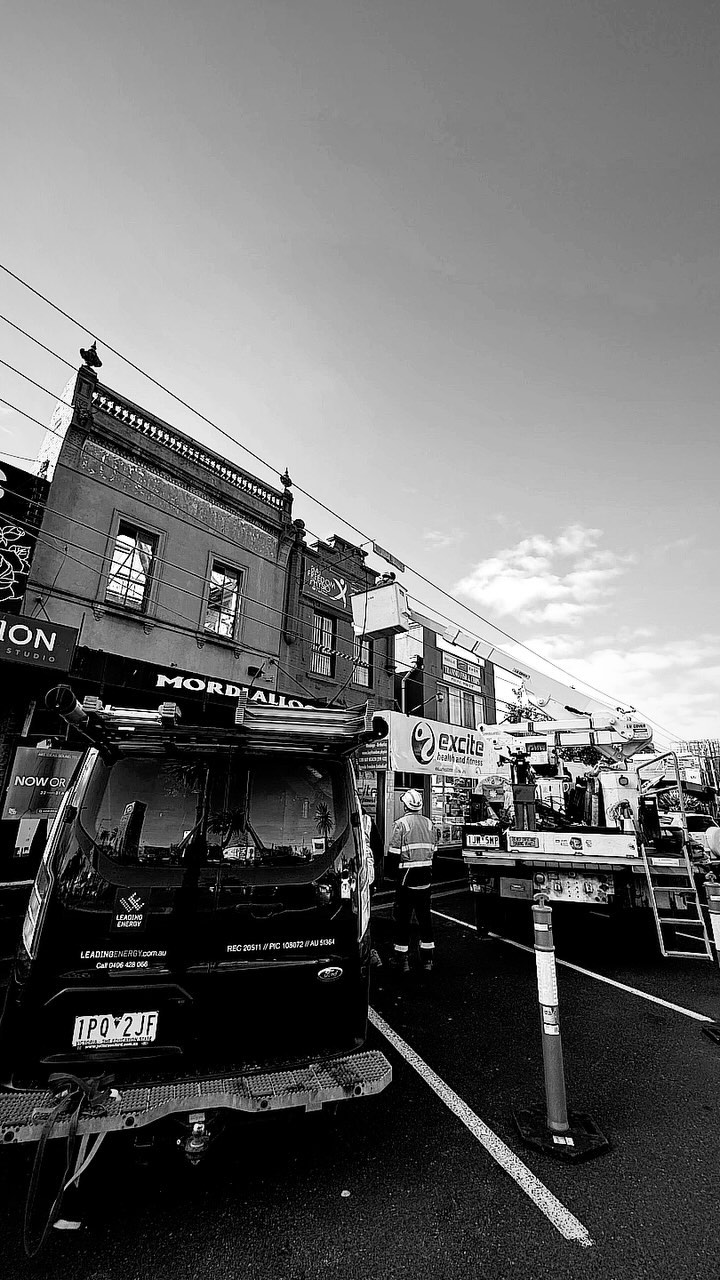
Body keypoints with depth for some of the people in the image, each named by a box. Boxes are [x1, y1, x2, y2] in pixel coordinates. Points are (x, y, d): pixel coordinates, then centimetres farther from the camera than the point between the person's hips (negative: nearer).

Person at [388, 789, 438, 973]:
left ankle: (402, 959, 14)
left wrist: (395, 869, 3)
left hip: (407, 876, -4)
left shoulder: (401, 823, -12)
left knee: (403, 917, 7)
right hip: (425, 875, 5)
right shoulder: (428, 823, 3)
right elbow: (434, 851, 8)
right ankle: (427, 958, 22)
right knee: (425, 916, 14)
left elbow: (394, 853, -13)